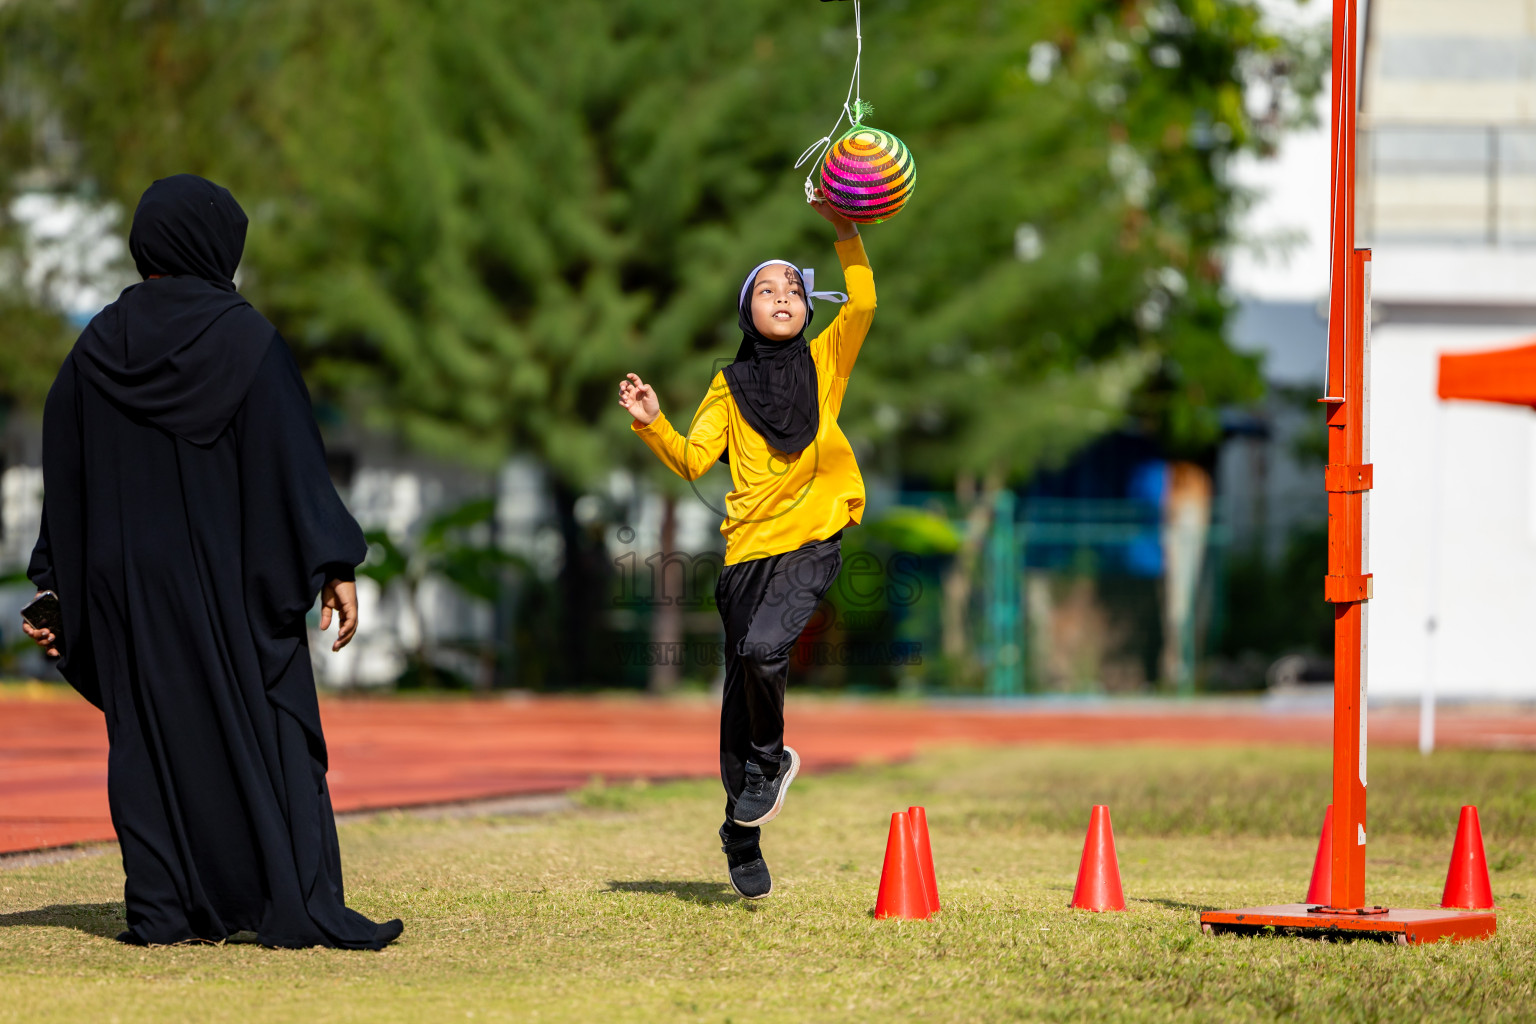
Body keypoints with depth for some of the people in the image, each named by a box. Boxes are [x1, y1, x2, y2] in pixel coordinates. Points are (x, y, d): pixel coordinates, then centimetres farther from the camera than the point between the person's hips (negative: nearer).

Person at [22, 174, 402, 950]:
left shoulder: (100, 345, 4)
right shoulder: (240, 335, -9)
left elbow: (65, 469, 6)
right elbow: (290, 456, -12)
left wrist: (57, 588, 12)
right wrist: (333, 566, -10)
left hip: (126, 576, 4)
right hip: (229, 568, -4)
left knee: (149, 734, 9)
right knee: (266, 729, 0)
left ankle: (161, 909, 7)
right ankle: (297, 908, -5)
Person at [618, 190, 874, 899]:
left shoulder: (825, 364, 7)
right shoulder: (730, 386, 9)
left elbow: (863, 306, -8)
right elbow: (692, 461, 2)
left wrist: (847, 232, -18)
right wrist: (654, 425, -15)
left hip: (813, 541, -2)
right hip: (748, 547, 2)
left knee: (763, 647, -27)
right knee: (742, 685, 5)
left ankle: (768, 761, 1)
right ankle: (743, 835, 21)